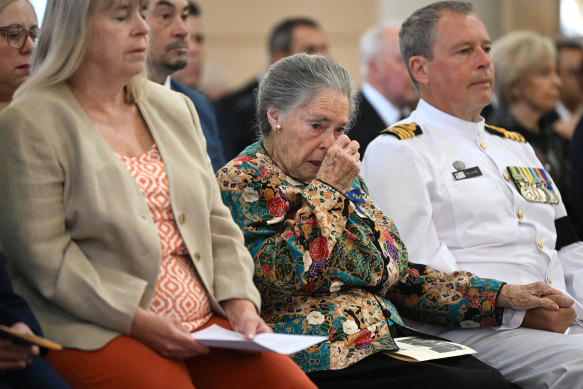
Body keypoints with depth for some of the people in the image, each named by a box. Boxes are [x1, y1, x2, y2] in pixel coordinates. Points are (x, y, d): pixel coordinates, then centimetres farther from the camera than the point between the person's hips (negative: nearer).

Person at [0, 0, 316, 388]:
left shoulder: (175, 108, 18)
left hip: (208, 322, 6)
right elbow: (43, 256, -11)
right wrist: (141, 323, -16)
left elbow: (216, 222, 18)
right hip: (100, 333, -6)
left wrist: (241, 304, 1)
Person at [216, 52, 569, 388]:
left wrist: (502, 295, 14)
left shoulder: (346, 182, 22)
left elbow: (399, 275, 22)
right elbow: (276, 277, -16)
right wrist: (326, 189, -9)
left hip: (386, 339, 8)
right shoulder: (242, 181, 0)